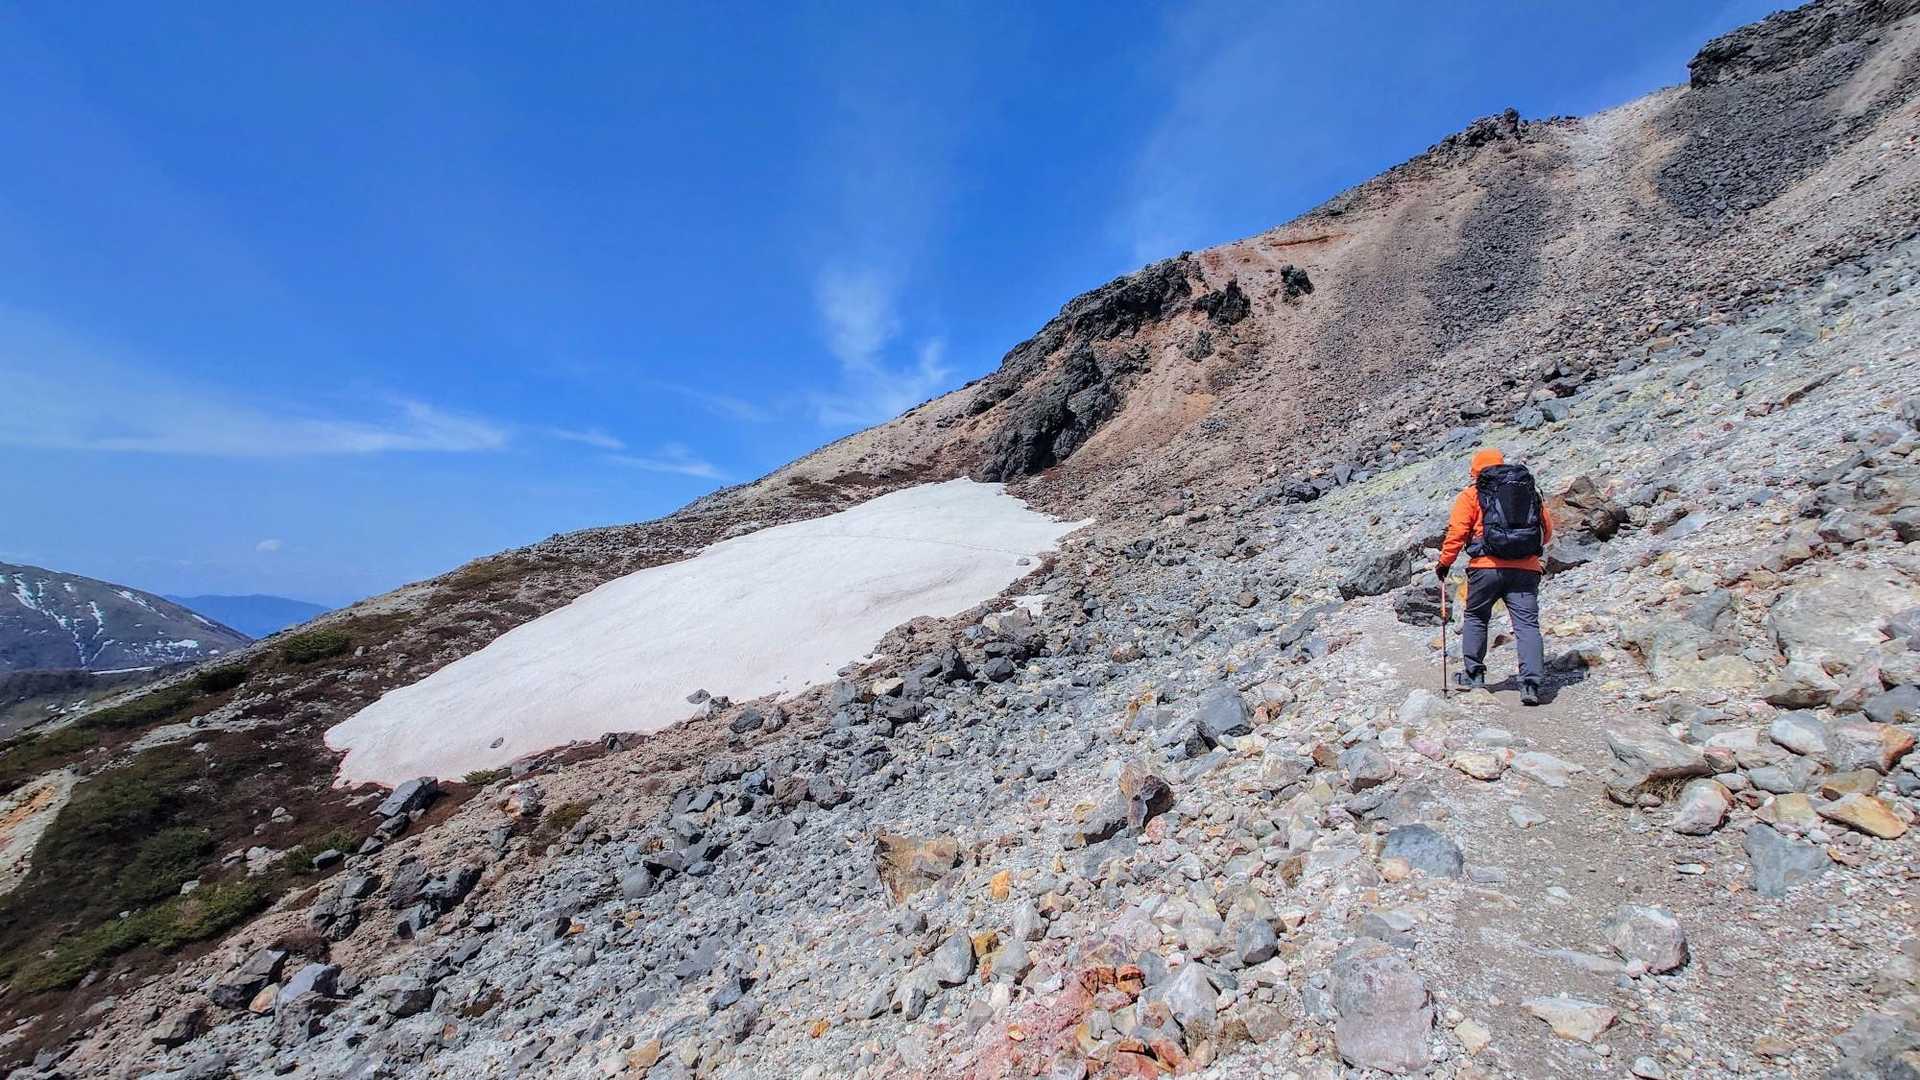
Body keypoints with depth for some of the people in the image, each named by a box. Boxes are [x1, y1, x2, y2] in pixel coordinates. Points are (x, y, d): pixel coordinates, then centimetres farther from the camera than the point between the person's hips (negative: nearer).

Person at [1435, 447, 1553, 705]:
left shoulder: (1471, 495, 4)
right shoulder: (1529, 491, 18)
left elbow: (1457, 532, -4)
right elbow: (1547, 530, 19)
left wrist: (1444, 563, 5)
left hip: (1487, 567, -3)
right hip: (1526, 569, 3)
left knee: (1476, 618, 15)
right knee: (1527, 624, 2)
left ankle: (1473, 674, 20)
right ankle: (1530, 684, -7)